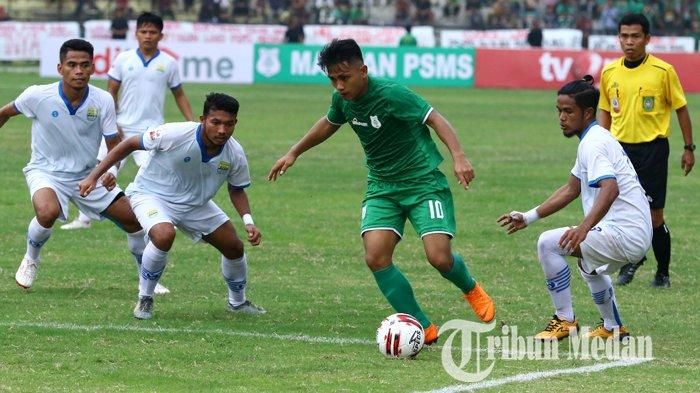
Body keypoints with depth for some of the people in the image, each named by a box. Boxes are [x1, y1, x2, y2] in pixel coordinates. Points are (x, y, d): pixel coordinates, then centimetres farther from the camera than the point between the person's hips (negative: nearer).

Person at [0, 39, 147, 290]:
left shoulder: (103, 101, -14)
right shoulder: (38, 96, -18)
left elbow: (115, 146, -6)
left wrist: (111, 171, -27)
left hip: (89, 174, 3)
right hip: (46, 172, -3)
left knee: (133, 219, -2)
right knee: (48, 212, -35)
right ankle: (30, 260, -3)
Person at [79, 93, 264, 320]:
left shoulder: (235, 154, -17)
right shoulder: (175, 135, -31)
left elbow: (237, 190, 4)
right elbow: (130, 144, -18)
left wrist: (248, 221, -13)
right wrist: (93, 177, -19)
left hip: (196, 204, 5)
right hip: (151, 195, -5)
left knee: (234, 247, 4)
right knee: (164, 235, -35)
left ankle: (238, 302, 34)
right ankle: (144, 299, -13)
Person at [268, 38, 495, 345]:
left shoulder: (391, 95, -22)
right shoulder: (343, 99, -2)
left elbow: (435, 119, -23)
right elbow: (329, 124, 21)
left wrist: (458, 156, -37)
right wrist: (294, 153, 27)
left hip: (424, 182, -6)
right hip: (382, 187, 6)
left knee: (439, 257, -18)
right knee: (376, 257, -16)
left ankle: (471, 289, 20)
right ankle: (424, 330, -7)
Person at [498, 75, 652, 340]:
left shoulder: (593, 144, -17)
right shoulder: (595, 139, 16)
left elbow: (610, 189, -33)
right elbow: (571, 190, 25)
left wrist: (584, 227, -46)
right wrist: (529, 218, 23)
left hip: (625, 234, -11)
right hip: (636, 236, 11)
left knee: (549, 243, -17)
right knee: (590, 266, 39)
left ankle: (565, 321, -9)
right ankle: (613, 328, 49)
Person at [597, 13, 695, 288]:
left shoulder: (663, 71, -8)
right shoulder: (609, 73, 4)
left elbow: (681, 109, 1)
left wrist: (688, 148, 1)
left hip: (652, 149, -4)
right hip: (620, 148, 4)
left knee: (654, 217, -4)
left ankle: (663, 272, 13)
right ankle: (632, 259, 28)